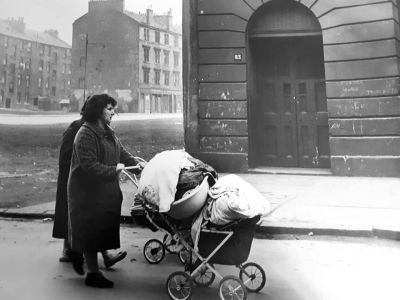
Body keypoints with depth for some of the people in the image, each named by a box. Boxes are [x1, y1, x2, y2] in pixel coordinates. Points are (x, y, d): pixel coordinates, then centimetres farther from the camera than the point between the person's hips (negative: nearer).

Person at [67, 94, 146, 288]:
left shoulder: (107, 132, 10)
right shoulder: (86, 134, -18)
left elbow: (121, 152, 14)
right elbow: (89, 166, -24)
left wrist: (136, 161, -3)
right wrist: (114, 169, -23)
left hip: (107, 190, 8)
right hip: (89, 192, -8)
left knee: (105, 226, 15)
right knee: (91, 230, 1)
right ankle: (92, 274, 13)